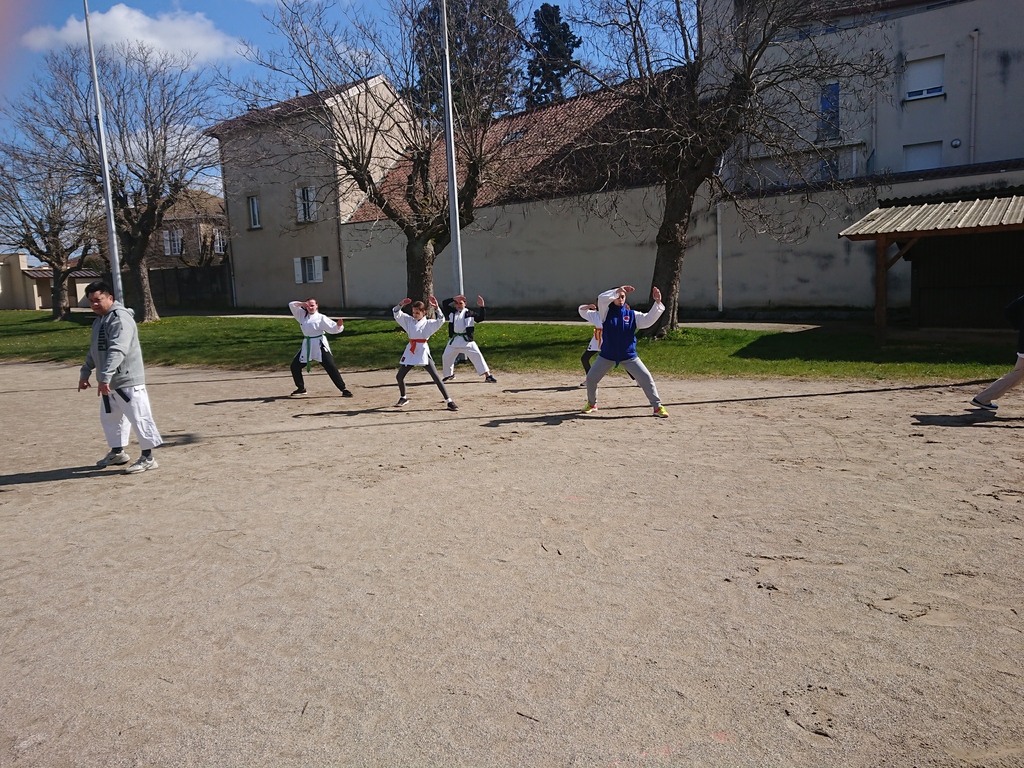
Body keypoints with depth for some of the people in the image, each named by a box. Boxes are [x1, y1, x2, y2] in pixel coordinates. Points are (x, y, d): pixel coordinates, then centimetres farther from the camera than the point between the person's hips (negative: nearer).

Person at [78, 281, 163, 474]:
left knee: (138, 417, -7)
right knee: (109, 417, 21)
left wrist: (104, 376, -35)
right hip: (110, 381, 11)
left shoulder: (120, 318, -17)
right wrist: (85, 373, 25)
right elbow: (94, 350, 27)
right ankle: (117, 452, 36)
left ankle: (148, 458, -1)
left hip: (127, 380, -11)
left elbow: (117, 350, -29)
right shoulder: (99, 319, 16)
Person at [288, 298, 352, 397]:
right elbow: (291, 305, 11)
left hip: (319, 344, -6)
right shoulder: (302, 315, 10)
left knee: (331, 367, -12)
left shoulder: (321, 318, -5)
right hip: (307, 345, 6)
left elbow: (333, 328, -11)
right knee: (295, 366, 10)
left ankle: (344, 389, -9)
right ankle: (301, 388, 27)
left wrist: (339, 326, -32)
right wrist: (301, 304, -7)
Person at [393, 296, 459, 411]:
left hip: (423, 351, -5)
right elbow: (396, 314, 6)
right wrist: (401, 304, -10)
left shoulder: (428, 323, 0)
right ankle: (403, 398, 35)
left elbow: (441, 320, -15)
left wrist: (436, 308, -26)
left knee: (436, 377, -10)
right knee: (399, 377, 11)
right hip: (410, 351, 5)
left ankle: (449, 401, -6)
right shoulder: (409, 320, 12)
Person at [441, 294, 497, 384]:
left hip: (467, 340, -3)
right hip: (454, 340, 4)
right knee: (446, 357, 12)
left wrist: (481, 307, -21)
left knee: (477, 355, -13)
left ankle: (488, 376, -12)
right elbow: (444, 303, 0)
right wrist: (454, 299, -12)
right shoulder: (452, 312, 8)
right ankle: (450, 374, 38)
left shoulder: (469, 313, 0)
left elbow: (481, 318, -7)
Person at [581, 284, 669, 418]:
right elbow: (602, 298, -21)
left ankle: (657, 406, 4)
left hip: (629, 356, 0)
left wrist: (657, 303, -23)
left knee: (646, 378, -8)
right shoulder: (606, 312, -2)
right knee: (590, 378, 2)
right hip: (607, 355, 0)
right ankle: (592, 404, 27)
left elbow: (648, 320, -12)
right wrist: (618, 290, -30)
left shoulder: (632, 315, 1)